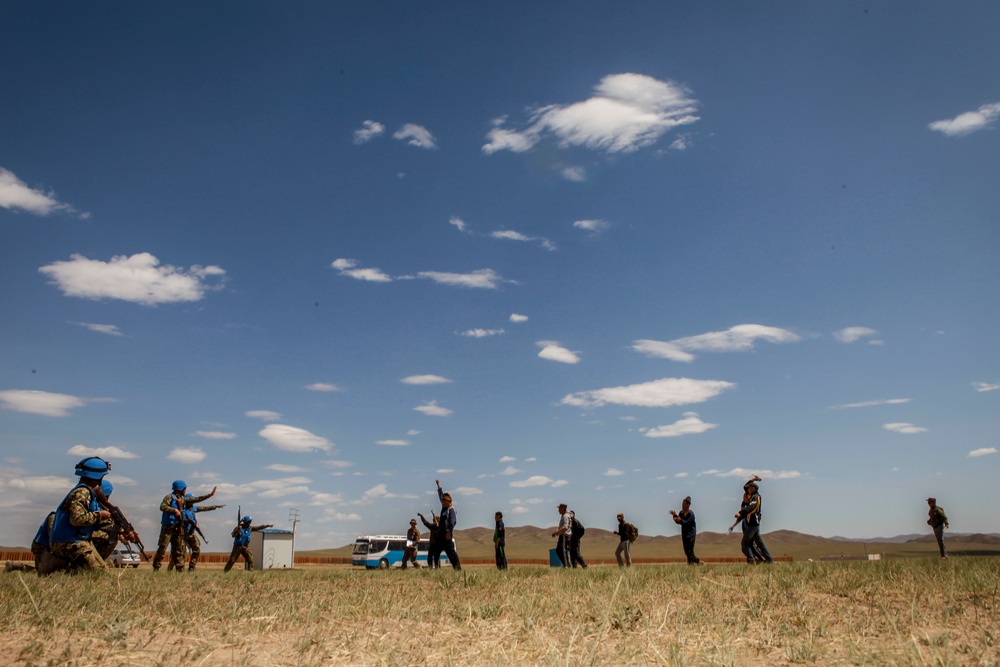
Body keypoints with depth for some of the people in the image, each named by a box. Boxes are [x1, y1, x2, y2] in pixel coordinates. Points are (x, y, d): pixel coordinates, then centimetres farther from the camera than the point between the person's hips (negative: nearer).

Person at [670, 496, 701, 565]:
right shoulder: (681, 513, 6)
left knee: (690, 552, -8)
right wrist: (675, 515, -8)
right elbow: (678, 522, 7)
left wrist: (680, 520, -39)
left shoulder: (691, 514, -16)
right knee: (686, 551, 10)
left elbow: (686, 523, -24)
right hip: (684, 534, 8)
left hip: (690, 535, -8)